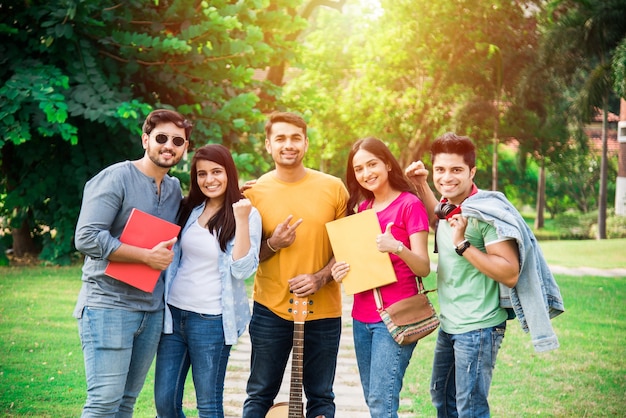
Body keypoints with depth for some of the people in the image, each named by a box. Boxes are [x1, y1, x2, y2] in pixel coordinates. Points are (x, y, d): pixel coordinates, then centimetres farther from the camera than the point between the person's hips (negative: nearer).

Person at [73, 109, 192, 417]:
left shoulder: (175, 189, 12)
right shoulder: (116, 178, -9)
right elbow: (86, 238, -17)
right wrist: (147, 256, -16)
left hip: (152, 309, 7)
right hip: (109, 307, -7)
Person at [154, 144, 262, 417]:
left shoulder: (246, 215, -6)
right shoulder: (189, 209, 9)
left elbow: (243, 270, -17)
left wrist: (241, 220, -22)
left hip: (212, 320, -5)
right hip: (174, 313, 5)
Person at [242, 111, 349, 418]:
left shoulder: (333, 188, -1)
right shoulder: (254, 192, -2)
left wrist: (321, 278, -13)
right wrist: (272, 244, -15)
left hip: (323, 310, 0)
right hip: (270, 309, 0)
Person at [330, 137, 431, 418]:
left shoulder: (410, 205, -7)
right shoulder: (362, 207, 12)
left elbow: (423, 268, -11)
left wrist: (397, 247, -30)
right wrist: (340, 270, -3)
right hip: (362, 316, 7)